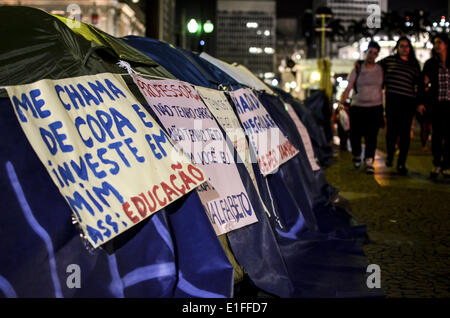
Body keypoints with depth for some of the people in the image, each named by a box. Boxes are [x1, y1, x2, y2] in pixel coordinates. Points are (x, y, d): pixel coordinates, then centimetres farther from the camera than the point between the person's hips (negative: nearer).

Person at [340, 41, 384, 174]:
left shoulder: (380, 69, 7)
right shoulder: (357, 69, 4)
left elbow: (381, 89, 10)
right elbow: (348, 88, -2)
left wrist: (382, 107, 5)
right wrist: (342, 103, -14)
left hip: (375, 107, 0)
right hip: (357, 107, 0)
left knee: (371, 136, -6)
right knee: (355, 134, 2)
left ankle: (369, 161, -3)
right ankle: (356, 156, 28)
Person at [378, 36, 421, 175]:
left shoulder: (414, 64, 15)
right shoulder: (389, 60, 10)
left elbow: (418, 83, 18)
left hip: (408, 101, 2)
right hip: (392, 100, -1)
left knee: (405, 132, 0)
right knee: (392, 129, -6)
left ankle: (401, 163, 9)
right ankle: (390, 155, 21)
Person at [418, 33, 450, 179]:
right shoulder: (430, 64, 5)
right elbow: (424, 85, 4)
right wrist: (421, 102, -4)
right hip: (436, 104, 0)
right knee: (437, 134, 2)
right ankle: (437, 165, 10)